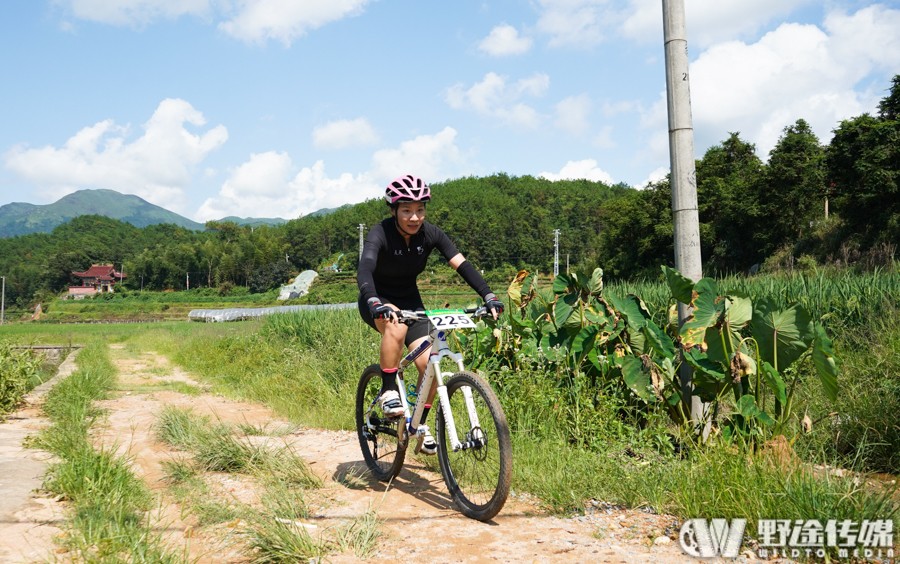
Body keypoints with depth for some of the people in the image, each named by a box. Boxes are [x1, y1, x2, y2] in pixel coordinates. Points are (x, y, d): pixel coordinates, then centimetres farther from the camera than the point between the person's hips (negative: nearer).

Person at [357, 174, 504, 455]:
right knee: (396, 324, -39)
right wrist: (374, 303, -61)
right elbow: (364, 269, -42)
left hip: (409, 299, 4)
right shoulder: (380, 234, -25)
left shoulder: (430, 233, -14)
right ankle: (388, 390, -19)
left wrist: (489, 296, -34)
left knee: (429, 363, -12)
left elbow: (462, 264, -20)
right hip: (377, 302, -4)